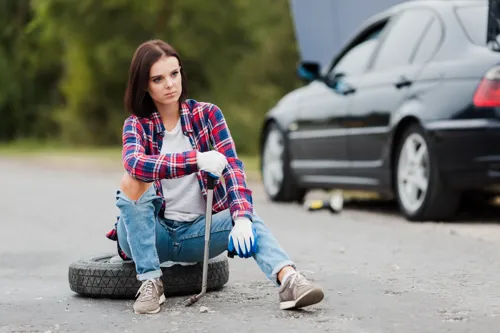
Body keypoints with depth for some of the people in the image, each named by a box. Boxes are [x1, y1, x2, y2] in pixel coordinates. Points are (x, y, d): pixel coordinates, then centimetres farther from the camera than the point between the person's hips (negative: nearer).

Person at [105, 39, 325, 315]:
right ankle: (149, 282, -29)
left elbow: (232, 167, -14)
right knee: (132, 181, -29)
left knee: (249, 220, -27)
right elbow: (134, 163, -28)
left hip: (198, 231, 1)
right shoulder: (137, 125, -4)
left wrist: (242, 218, -33)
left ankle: (287, 280, -54)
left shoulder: (207, 114, 0)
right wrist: (196, 159, -41)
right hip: (149, 234, -1)